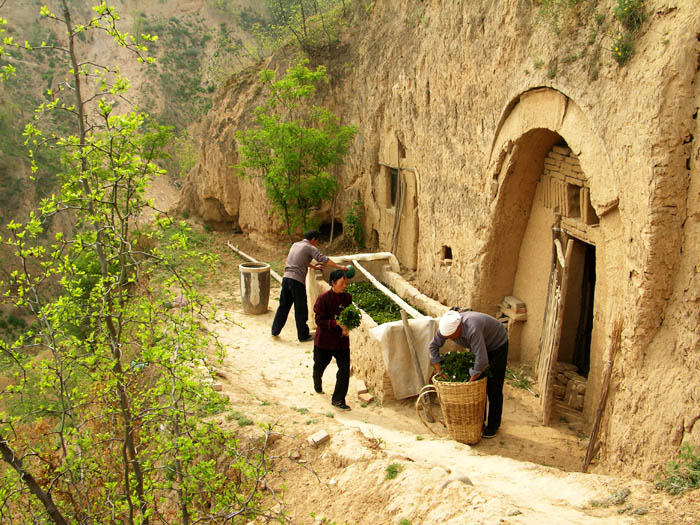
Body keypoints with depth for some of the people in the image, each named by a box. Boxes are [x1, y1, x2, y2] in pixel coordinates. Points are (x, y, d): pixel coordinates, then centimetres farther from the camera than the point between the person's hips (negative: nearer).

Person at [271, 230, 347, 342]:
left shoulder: (295, 245, 20)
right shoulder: (310, 248, -3)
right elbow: (323, 259, -14)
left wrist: (314, 267, 39)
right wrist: (339, 267, -15)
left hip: (286, 277, 7)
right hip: (297, 280, -7)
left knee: (283, 305, 18)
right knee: (301, 309, 3)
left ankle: (275, 330, 26)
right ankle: (303, 335, 12)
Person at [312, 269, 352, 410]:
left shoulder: (348, 298, 0)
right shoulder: (323, 298, -15)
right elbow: (319, 320, -17)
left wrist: (346, 327, -10)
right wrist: (336, 323, -29)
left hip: (342, 340, 3)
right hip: (324, 339, -3)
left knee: (345, 370, -6)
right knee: (320, 366, 17)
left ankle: (338, 399, 5)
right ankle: (317, 384, 51)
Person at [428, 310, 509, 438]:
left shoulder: (472, 330, -45)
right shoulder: (447, 326, -23)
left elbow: (482, 361, -46)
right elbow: (433, 345, -8)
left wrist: (470, 382, -36)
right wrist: (438, 370, -13)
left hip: (497, 344, -6)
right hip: (480, 345, 6)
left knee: (494, 389, -3)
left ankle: (493, 425, 10)